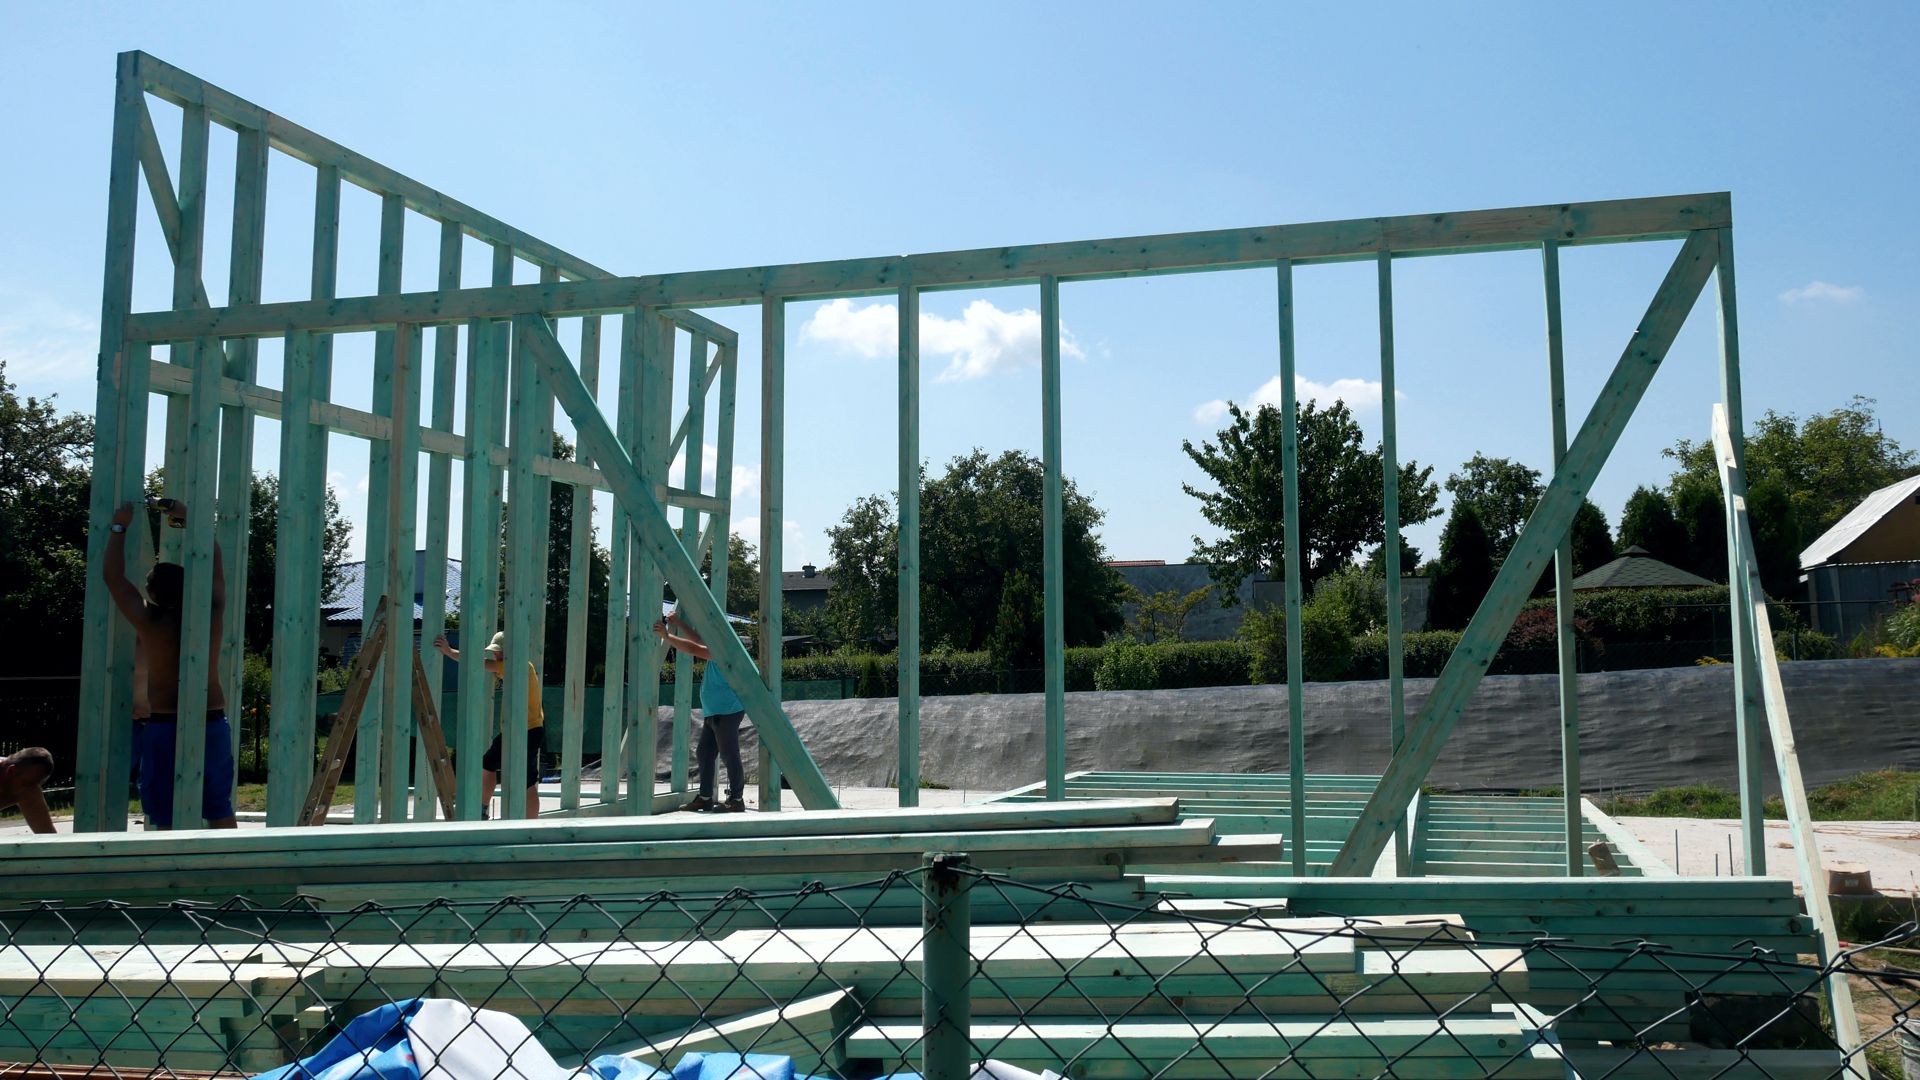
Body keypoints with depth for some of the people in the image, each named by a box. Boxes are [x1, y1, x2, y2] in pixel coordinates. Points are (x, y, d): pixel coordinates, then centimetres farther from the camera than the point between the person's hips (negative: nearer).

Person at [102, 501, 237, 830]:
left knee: (167, 816, 0)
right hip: (212, 723, 4)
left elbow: (113, 576, -2)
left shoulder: (150, 624, -11)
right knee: (220, 809, 12)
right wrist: (190, 520, 18)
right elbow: (215, 563, 13)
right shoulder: (212, 615, -3)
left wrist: (120, 527, 7)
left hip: (165, 727, -3)